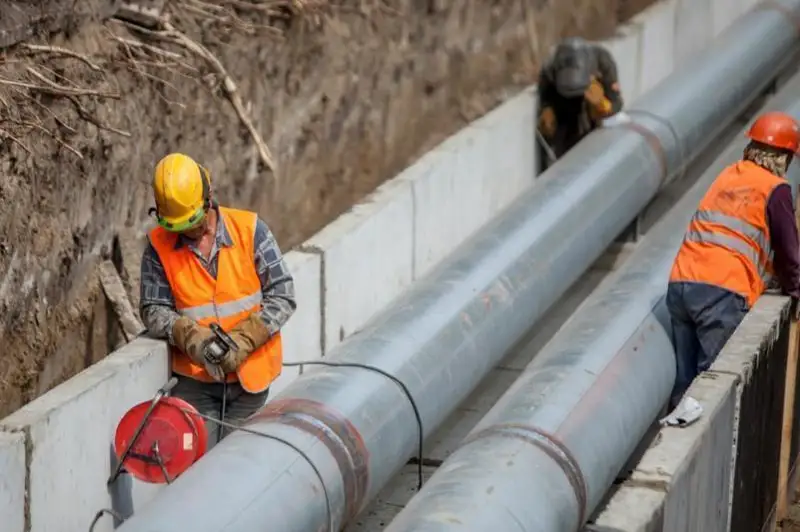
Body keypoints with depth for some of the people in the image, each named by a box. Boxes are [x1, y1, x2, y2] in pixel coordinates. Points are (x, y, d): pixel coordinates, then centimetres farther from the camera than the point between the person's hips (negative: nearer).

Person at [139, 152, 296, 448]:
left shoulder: (250, 230, -5)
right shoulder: (159, 245, -2)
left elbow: (282, 296, -5)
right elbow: (153, 311, -2)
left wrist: (243, 341, -17)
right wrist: (191, 337, -22)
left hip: (250, 377, 0)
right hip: (194, 380, 0)